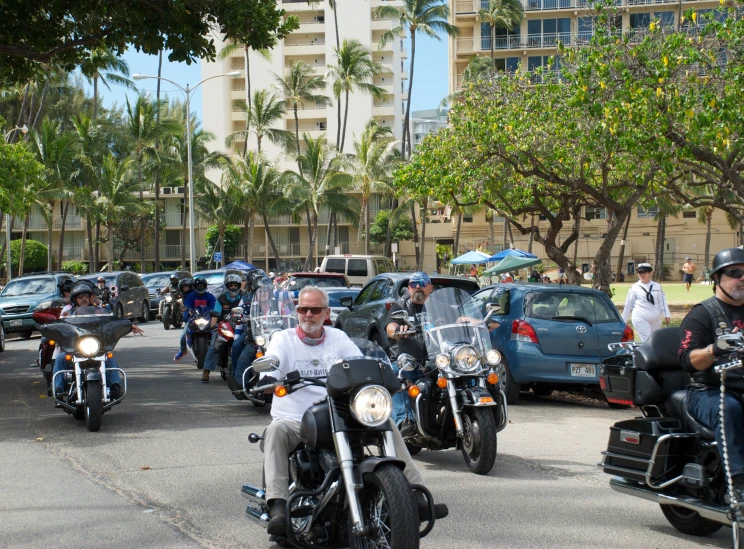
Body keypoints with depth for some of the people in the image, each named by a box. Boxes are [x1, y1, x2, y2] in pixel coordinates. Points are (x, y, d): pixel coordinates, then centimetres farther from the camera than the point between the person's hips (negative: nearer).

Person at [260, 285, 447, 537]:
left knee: (387, 425, -14)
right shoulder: (283, 339, 3)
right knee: (276, 431, -37)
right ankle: (278, 507, -45)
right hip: (295, 422, -3)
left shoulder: (338, 338, 13)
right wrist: (269, 379, -38)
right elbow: (269, 367, -14)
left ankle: (416, 498, -15)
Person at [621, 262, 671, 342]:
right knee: (646, 341, -14)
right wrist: (624, 321, 7)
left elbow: (662, 302, 10)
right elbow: (628, 305, 5)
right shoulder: (634, 288, 1)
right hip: (640, 319, -4)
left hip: (656, 320, 4)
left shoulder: (657, 286, 9)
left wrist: (667, 315, 0)